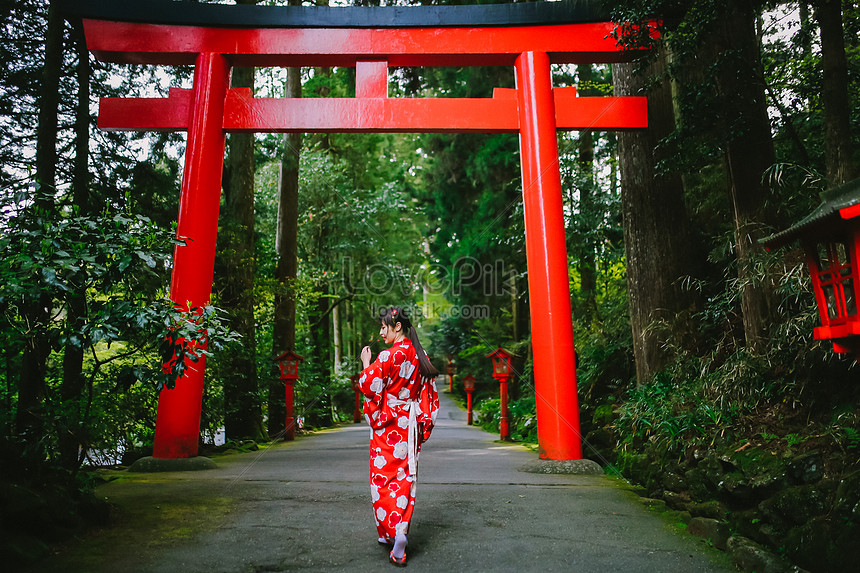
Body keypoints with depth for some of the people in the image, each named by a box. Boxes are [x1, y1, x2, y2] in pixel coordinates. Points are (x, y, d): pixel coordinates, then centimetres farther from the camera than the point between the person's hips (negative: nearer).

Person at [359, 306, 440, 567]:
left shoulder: (389, 355, -15)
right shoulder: (420, 356, 7)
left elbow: (368, 385, -12)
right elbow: (429, 395, 10)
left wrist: (366, 365, 5)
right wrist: (423, 425, 14)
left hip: (388, 426, -7)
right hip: (410, 426, 7)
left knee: (385, 479, 3)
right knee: (405, 478, 11)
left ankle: (393, 534, 3)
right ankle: (398, 533, 16)